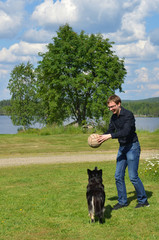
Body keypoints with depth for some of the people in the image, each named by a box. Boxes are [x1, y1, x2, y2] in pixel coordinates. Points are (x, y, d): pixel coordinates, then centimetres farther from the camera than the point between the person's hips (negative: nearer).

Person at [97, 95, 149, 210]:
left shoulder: (128, 115, -19)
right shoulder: (114, 117, 7)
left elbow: (125, 132, -29)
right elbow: (111, 130, 14)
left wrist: (109, 136, -34)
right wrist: (101, 137, -5)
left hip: (132, 147, -8)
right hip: (122, 148, 8)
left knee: (133, 176, -7)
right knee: (118, 176, 6)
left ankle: (143, 201, 10)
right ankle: (122, 201, 17)